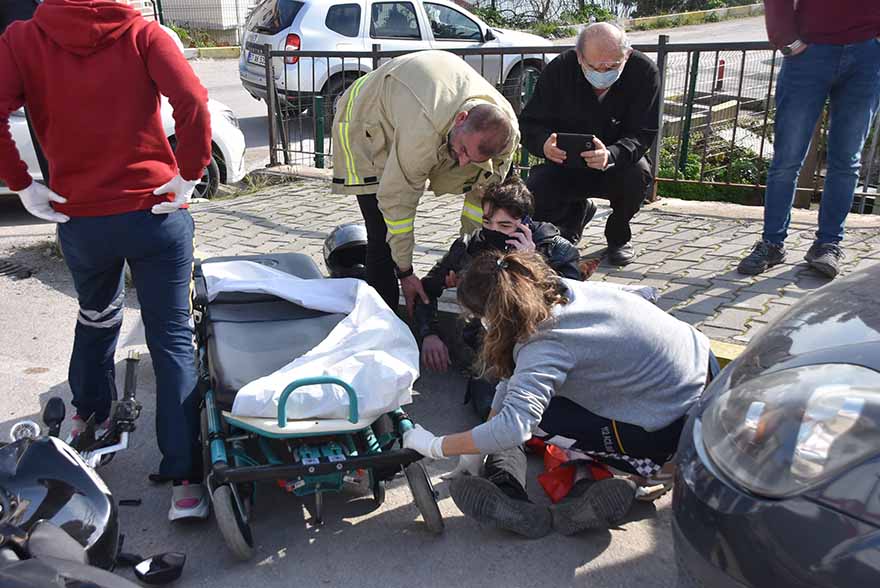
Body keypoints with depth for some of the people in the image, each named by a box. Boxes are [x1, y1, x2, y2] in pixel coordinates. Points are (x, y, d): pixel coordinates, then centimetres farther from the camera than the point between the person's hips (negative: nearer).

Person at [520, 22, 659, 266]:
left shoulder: (644, 72, -18)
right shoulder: (559, 70, -16)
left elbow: (643, 134, -21)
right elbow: (529, 123, -13)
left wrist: (611, 155, -44)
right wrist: (544, 144, -39)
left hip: (619, 161, -1)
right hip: (566, 162, 1)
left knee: (639, 174, -34)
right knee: (534, 199, -24)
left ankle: (618, 235, 0)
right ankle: (577, 211, 16)